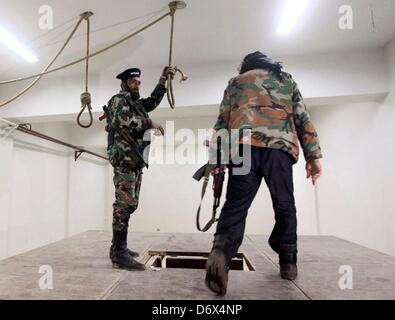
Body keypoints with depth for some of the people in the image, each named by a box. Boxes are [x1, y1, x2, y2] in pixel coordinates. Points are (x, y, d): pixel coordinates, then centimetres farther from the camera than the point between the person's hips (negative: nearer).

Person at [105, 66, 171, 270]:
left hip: (135, 160, 9)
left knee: (129, 204, 9)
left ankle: (119, 248, 18)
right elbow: (124, 118, -19)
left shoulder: (136, 103, 26)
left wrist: (163, 79, 33)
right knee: (125, 204, -14)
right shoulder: (119, 100, 0)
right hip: (124, 158, -9)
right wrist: (151, 124, -12)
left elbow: (153, 101, 36)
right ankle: (119, 254, -11)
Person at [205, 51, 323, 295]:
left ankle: (221, 251, -26)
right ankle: (288, 262, 18)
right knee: (284, 205, 11)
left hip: (244, 145, 0)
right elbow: (303, 118, 17)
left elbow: (223, 120, 13)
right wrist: (313, 156, 14)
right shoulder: (287, 80, 27)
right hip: (279, 147, 1)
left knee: (236, 205, -5)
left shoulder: (237, 81, 25)